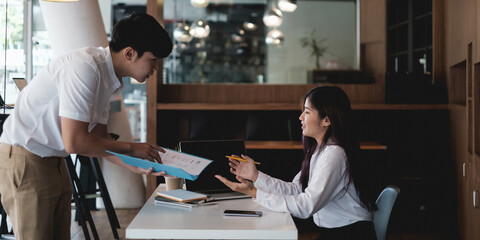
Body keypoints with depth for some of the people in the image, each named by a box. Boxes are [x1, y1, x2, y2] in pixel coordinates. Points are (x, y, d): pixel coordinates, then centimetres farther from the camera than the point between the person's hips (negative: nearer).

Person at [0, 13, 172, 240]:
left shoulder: (108, 77, 7)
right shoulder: (85, 68, -23)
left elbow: (99, 138, 13)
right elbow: (74, 142, -26)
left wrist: (134, 165, 0)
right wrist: (130, 148, -15)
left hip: (53, 160, 9)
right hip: (25, 159, -9)